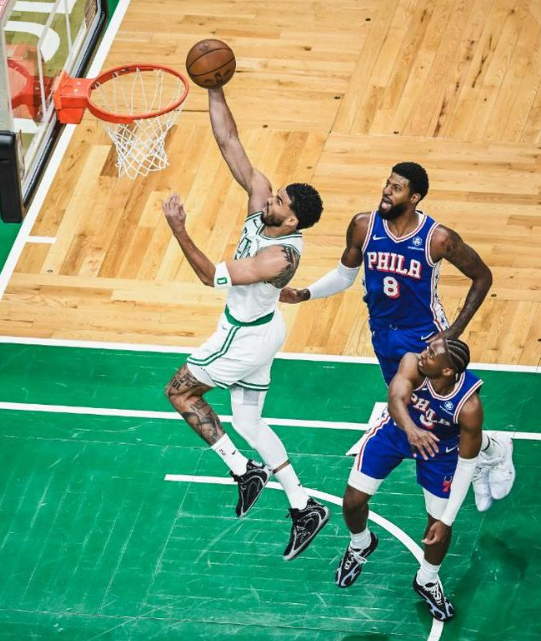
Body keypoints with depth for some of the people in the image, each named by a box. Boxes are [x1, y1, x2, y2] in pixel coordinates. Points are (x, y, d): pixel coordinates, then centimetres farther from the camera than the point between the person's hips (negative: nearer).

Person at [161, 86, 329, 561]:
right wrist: (214, 91, -23)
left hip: (246, 338, -9)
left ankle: (243, 469, 9)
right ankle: (305, 509, 21)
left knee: (180, 391, 8)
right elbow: (229, 143, -15)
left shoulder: (282, 254, -35)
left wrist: (180, 232, -46)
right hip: (256, 329, 9)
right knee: (248, 422, 17)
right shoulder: (260, 197, -14)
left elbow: (213, 276, -37)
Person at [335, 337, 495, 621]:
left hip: (440, 448, -1)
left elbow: (467, 463, -26)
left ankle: (427, 581, 34)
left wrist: (447, 520, -24)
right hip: (397, 429, 1)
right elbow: (396, 399, -53)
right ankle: (361, 545, 37)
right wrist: (411, 429, -76)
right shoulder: (412, 364, -37)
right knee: (353, 500, 0)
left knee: (439, 521, 2)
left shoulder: (469, 406, -37)